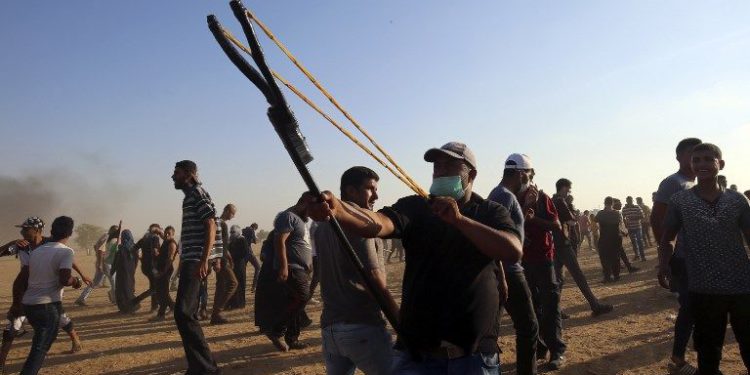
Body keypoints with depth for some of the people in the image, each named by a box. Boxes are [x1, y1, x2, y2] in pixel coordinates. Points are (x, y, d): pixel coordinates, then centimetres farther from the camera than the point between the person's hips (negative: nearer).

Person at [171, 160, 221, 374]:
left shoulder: (197, 193, -9)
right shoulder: (189, 196, 20)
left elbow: (211, 226, -19)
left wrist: (204, 260, -26)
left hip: (195, 261, -11)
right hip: (190, 261, 11)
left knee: (183, 313, -18)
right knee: (186, 313, 13)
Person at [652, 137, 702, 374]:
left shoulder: (697, 186, 16)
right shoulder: (673, 183, -11)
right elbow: (656, 219, -17)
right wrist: (666, 253, -18)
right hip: (684, 259, -8)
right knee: (690, 309, -3)